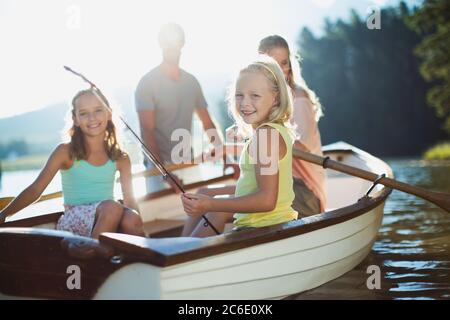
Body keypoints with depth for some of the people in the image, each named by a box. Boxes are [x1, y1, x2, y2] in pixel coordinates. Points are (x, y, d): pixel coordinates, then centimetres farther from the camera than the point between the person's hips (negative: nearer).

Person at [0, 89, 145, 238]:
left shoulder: (120, 158, 10)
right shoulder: (66, 152, 2)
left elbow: (129, 200, 10)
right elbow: (35, 189, -1)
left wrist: (138, 230, -8)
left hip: (108, 219, 3)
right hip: (73, 220, -2)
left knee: (132, 219, -33)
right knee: (112, 207, -34)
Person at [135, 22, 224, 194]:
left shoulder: (191, 82, 7)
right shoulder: (147, 83, -7)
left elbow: (207, 123, 13)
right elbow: (147, 131, -14)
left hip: (187, 162, 4)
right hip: (159, 164, -4)